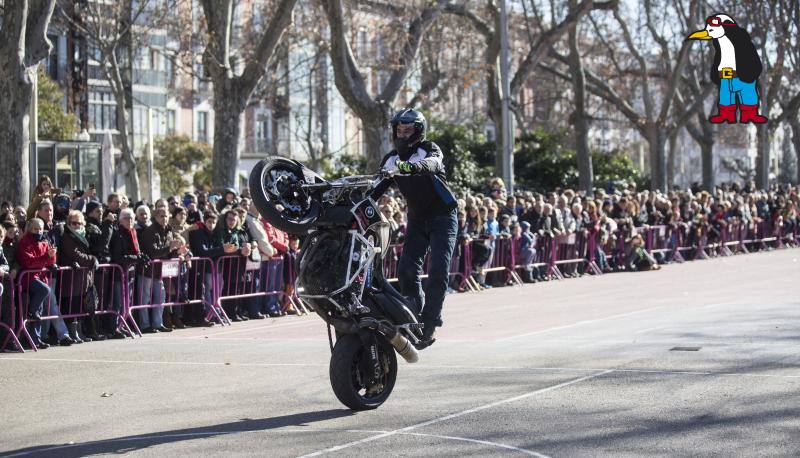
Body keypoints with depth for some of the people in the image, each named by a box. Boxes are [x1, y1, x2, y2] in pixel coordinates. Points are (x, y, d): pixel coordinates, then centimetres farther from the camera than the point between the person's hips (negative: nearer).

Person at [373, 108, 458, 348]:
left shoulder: (428, 148, -8)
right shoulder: (391, 159, 8)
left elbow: (433, 163, -33)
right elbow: (376, 190, 7)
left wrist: (410, 167, -53)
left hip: (442, 217, -5)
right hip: (417, 219, 5)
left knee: (438, 271, -15)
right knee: (407, 270, -10)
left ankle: (430, 323, -13)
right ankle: (415, 318, 1)